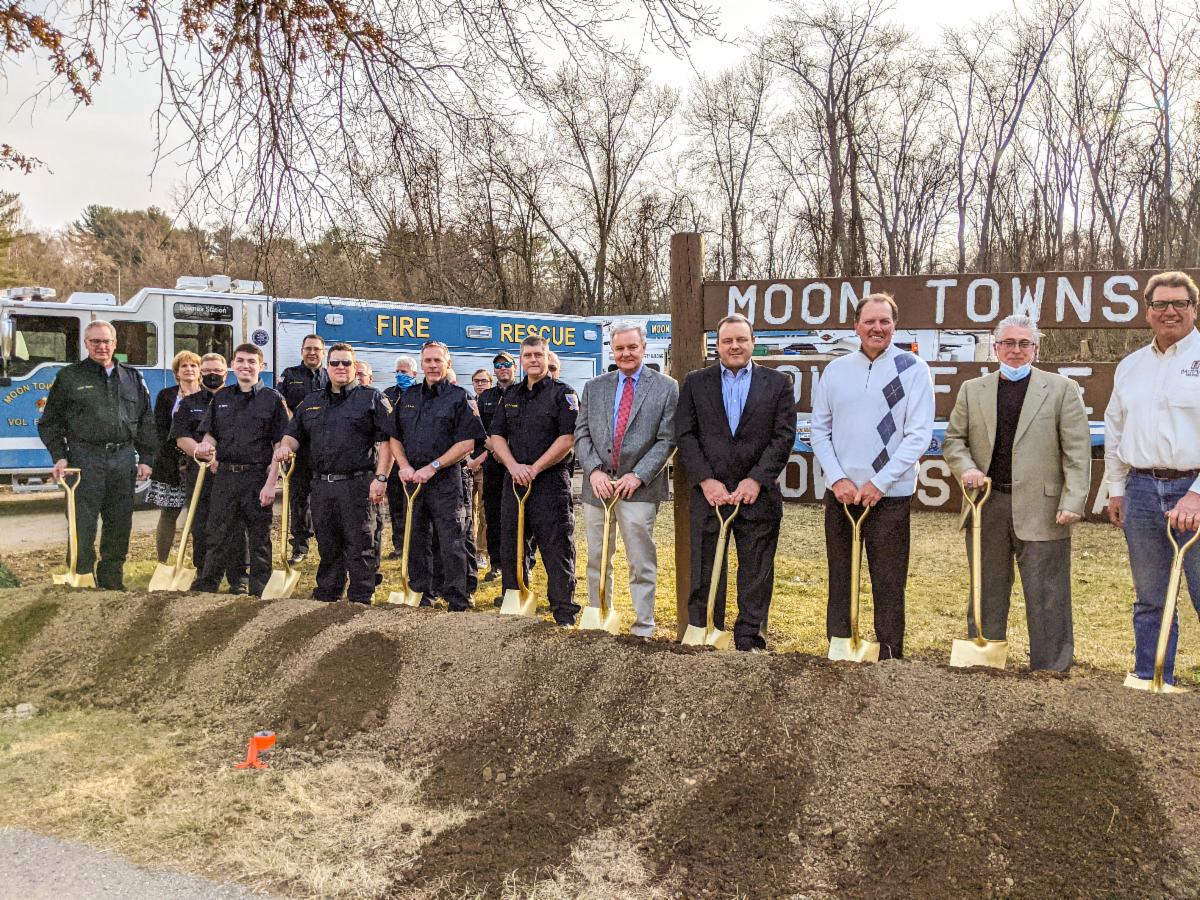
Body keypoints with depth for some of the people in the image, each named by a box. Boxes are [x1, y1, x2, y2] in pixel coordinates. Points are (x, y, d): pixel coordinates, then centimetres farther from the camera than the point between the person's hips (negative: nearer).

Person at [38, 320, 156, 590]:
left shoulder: (132, 377, 13)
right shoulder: (69, 376, 4)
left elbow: (146, 421, 14)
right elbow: (50, 422, 6)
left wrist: (146, 459, 8)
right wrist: (59, 457, -4)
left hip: (124, 460, 3)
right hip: (85, 460, -3)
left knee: (120, 526, 9)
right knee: (83, 526, -4)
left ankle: (112, 581, 21)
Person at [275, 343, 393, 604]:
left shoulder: (372, 399, 0)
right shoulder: (311, 402, 18)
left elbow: (387, 440, -6)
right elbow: (294, 433, 23)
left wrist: (380, 478, -15)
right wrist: (286, 446, -1)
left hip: (356, 484, -5)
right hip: (321, 483, 5)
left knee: (359, 545, -2)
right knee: (327, 544, 14)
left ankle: (361, 598, 6)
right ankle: (326, 595, 26)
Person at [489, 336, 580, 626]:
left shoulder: (563, 394, -1)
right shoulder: (511, 395, 16)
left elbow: (567, 439, -11)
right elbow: (497, 436, 11)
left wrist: (535, 468, -14)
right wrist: (514, 466, -7)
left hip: (551, 480, -6)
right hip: (514, 479, 6)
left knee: (557, 547, -4)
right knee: (511, 545, 12)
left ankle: (564, 612, 4)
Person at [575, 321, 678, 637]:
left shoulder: (666, 388, 1)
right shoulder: (594, 387, 11)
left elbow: (666, 440, -4)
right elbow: (582, 434, 7)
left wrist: (638, 476, -13)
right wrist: (594, 471, -9)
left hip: (639, 489, -3)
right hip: (598, 486, 4)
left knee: (642, 563, -2)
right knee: (597, 562, 12)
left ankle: (643, 629, 7)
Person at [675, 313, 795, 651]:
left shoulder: (778, 383, 6)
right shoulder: (695, 383, 8)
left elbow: (784, 436, -1)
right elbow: (685, 435, 1)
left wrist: (756, 480, -11)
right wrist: (706, 481, -10)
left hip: (758, 495, 0)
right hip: (709, 494, 1)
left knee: (756, 575, 6)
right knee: (705, 576, 6)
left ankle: (749, 642, 17)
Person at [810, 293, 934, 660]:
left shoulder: (913, 369, -2)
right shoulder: (836, 370, 7)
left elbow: (919, 435, -7)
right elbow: (819, 430, 8)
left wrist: (878, 483, -12)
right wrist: (838, 479, -5)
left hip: (890, 495, -3)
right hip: (840, 492, 3)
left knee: (889, 585, 2)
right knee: (839, 581, 11)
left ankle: (890, 658, 13)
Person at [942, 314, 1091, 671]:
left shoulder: (1062, 389, 2)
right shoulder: (972, 390, 10)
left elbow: (1077, 452, -2)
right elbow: (953, 439, 14)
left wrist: (1072, 503, -12)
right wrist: (966, 468, -7)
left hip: (1040, 510, -3)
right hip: (987, 507, 3)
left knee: (1047, 601, 2)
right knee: (986, 596, 13)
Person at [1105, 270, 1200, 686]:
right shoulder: (1130, 366, 13)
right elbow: (1114, 431, 19)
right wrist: (1115, 489, 15)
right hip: (1142, 490, 5)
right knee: (1150, 600, 13)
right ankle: (1150, 684, 23)